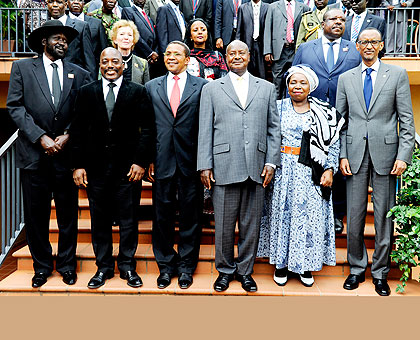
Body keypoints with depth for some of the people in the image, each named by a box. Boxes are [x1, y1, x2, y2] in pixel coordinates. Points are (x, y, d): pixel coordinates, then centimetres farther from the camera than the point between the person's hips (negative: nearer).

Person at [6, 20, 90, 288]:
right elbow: (15, 107, -2)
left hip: (66, 153, 1)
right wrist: (41, 137, -11)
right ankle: (42, 265, 23)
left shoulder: (79, 74, 10)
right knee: (36, 213, 6)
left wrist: (68, 136, -9)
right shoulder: (22, 68, 7)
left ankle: (67, 265, 23)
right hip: (34, 153, -1)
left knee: (68, 213, 8)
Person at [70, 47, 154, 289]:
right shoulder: (87, 92, 9)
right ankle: (104, 267, 24)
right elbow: (78, 130, 6)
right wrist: (78, 165, -1)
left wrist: (140, 161, -8)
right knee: (100, 221, 9)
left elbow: (147, 128, 0)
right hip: (96, 167, 2)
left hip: (128, 167, -1)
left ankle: (127, 266, 22)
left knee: (129, 220, 6)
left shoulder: (138, 92, 4)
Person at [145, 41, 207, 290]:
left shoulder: (201, 86, 4)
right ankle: (166, 266, 25)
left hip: (190, 161, -2)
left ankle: (186, 266, 22)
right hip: (162, 161, 2)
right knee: (163, 216, 9)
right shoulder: (152, 87, 11)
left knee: (190, 216, 7)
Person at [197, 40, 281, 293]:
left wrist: (271, 162, 1)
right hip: (224, 167, -1)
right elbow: (205, 130, 6)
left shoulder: (267, 88, 15)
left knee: (252, 224, 8)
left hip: (256, 168, 1)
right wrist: (205, 166, -2)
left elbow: (274, 128, 11)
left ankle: (245, 270, 24)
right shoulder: (212, 89, 11)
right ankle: (225, 270, 23)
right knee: (224, 224, 5)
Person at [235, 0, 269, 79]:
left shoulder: (267, 7, 7)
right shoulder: (243, 8, 12)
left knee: (262, 75, -3)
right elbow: (239, 30, 11)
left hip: (262, 45, -1)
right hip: (248, 45, 1)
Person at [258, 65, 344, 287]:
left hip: (311, 174, 0)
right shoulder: (278, 107, 5)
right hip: (283, 172, 0)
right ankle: (281, 263, 20)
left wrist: (329, 169, -7)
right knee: (281, 213, 6)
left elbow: (334, 144, 3)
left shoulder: (324, 113, 4)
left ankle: (305, 265, 20)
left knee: (309, 216, 4)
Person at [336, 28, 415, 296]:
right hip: (355, 154, 2)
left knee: (384, 217, 5)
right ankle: (357, 269, 24)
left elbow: (407, 120, 1)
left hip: (385, 153, -1)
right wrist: (342, 155, 1)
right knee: (354, 217, 7)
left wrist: (403, 155, -8)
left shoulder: (397, 74, 5)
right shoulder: (346, 78, 11)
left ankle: (380, 273, 21)